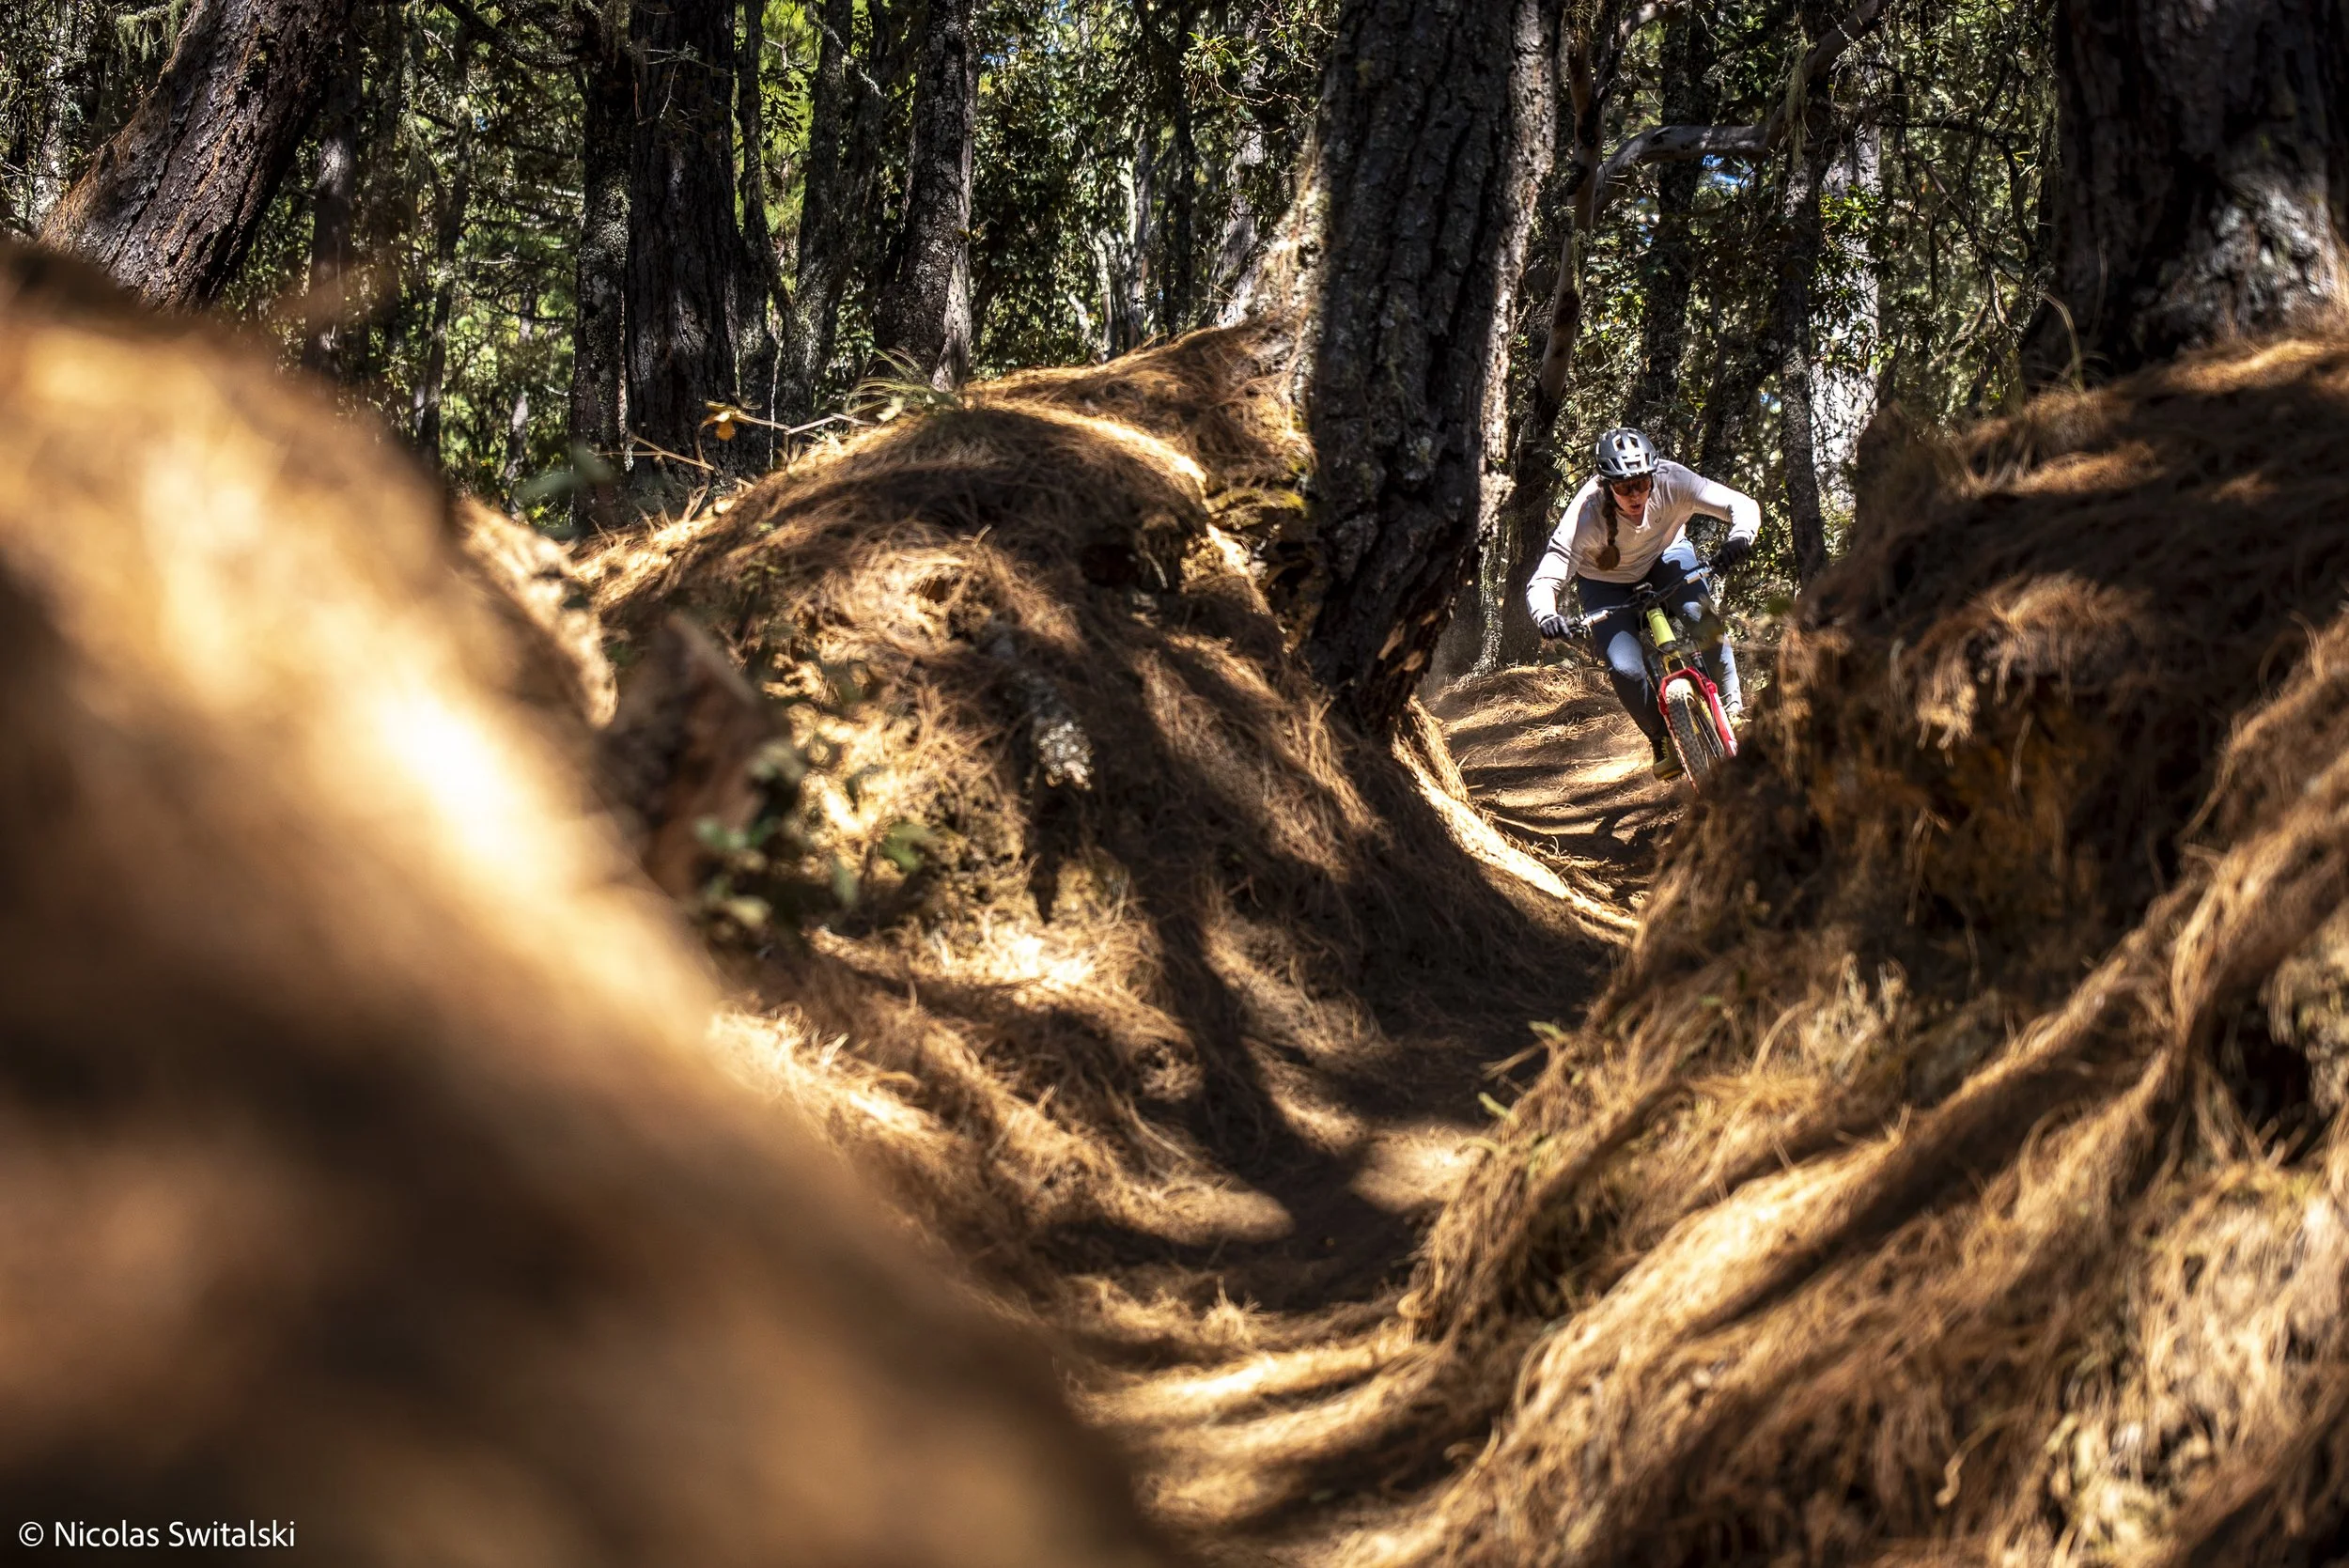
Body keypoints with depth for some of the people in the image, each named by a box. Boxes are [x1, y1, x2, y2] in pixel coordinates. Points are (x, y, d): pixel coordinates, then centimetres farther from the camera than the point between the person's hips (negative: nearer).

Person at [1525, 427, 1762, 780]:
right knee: (1625, 669, -19)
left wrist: (1740, 539, -56)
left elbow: (1743, 505, -34)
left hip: (1665, 556, 1)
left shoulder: (1672, 482, -34)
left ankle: (1731, 704, -8)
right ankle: (1663, 739, 8)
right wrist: (1546, 616, -61)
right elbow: (1542, 582, -39)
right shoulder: (1587, 514, -38)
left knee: (1702, 616, -29)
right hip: (1606, 582, -1)